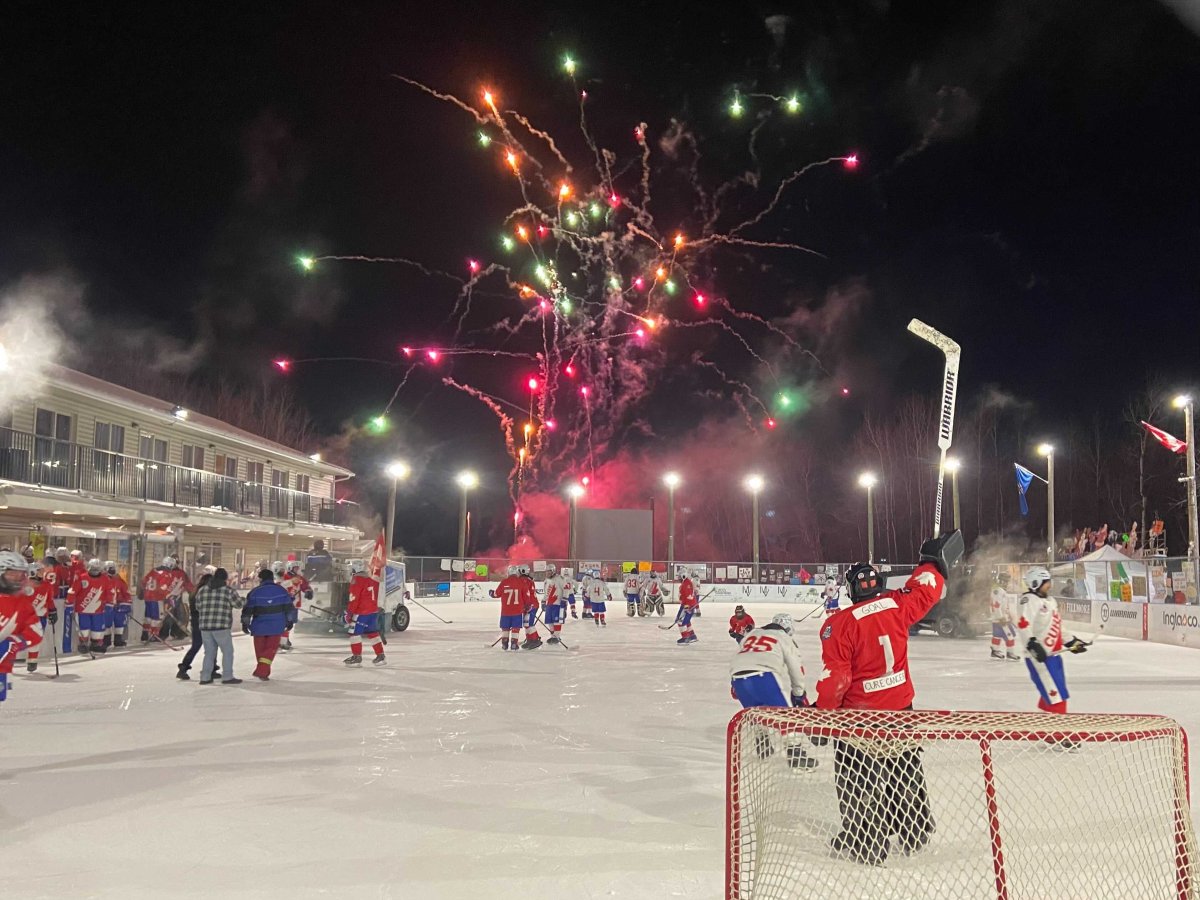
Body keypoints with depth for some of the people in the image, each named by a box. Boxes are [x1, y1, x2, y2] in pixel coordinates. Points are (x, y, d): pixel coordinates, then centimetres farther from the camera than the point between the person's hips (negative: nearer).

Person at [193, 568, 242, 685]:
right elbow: (238, 604, 6)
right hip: (221, 627, -5)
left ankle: (205, 677, 15)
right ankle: (227, 677, 5)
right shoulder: (228, 590, -4)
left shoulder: (202, 590, 9)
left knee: (209, 652, 15)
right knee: (227, 651, 6)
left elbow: (198, 606, 16)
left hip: (204, 627, 5)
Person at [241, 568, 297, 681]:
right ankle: (262, 672, -11)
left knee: (260, 649, 16)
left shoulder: (255, 592, -5)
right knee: (270, 649, 4)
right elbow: (289, 607, 4)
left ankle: (263, 671, 27)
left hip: (259, 626, 0)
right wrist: (290, 621, 14)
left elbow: (248, 609, -5)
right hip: (276, 627, 0)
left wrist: (245, 623, 5)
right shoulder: (281, 591, 1)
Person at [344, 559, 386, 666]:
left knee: (354, 632, 0)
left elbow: (354, 598, -16)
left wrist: (349, 613, -11)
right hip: (374, 611, 8)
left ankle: (357, 657, 1)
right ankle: (381, 656, 14)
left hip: (361, 612, -8)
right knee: (373, 633, 13)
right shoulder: (371, 579, 14)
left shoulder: (357, 579, -12)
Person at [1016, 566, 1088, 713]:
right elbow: (1023, 626, -24)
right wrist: (1033, 645, -34)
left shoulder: (1050, 600, 18)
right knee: (1055, 699, -12)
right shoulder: (1029, 601, -13)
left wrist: (1071, 642, 22)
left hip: (1053, 655, 10)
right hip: (1039, 657, -10)